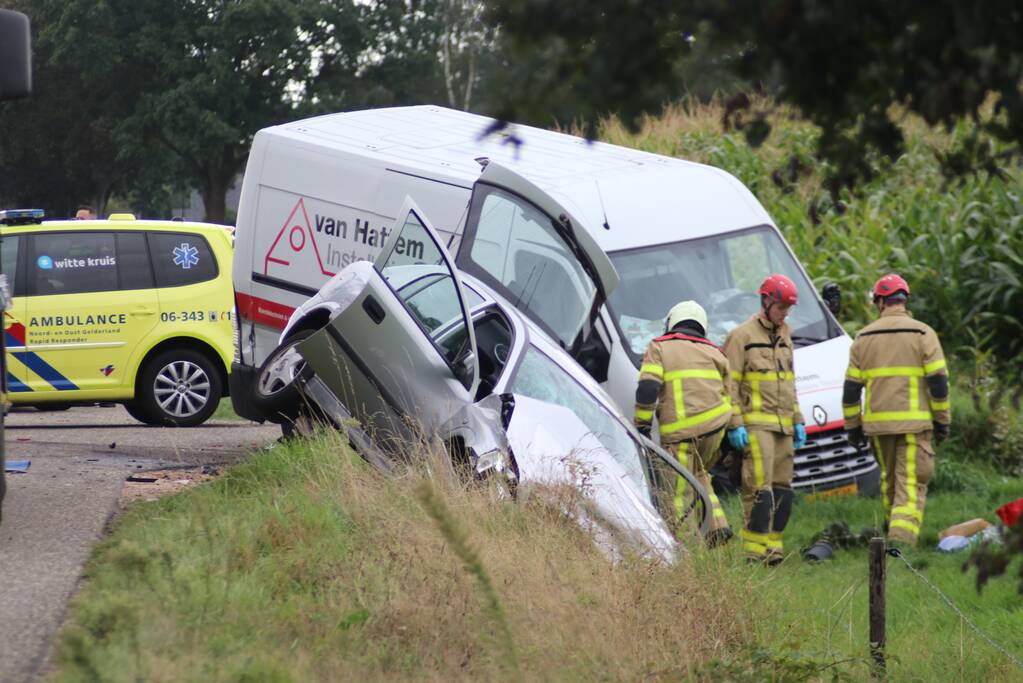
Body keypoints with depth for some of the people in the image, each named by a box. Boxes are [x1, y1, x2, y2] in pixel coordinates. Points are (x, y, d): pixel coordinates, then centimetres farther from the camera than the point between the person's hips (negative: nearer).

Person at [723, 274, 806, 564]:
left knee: (782, 488, 6)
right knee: (760, 486, -14)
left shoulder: (784, 336, 18)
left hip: (783, 425, 8)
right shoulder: (742, 336, -5)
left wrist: (797, 421, 20)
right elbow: (728, 384, -8)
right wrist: (735, 425, -14)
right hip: (755, 423, -8)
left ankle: (773, 544, 11)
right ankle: (755, 548, -14)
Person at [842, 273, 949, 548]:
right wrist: (942, 420, 4)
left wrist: (853, 425, 15)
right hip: (914, 422, -3)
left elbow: (851, 388, 8)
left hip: (877, 422, 3)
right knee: (911, 482, -5)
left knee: (889, 479, 18)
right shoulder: (922, 334, -1)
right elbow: (938, 382, -5)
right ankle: (902, 537, -19)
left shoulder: (864, 337, 8)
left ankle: (894, 529, 27)